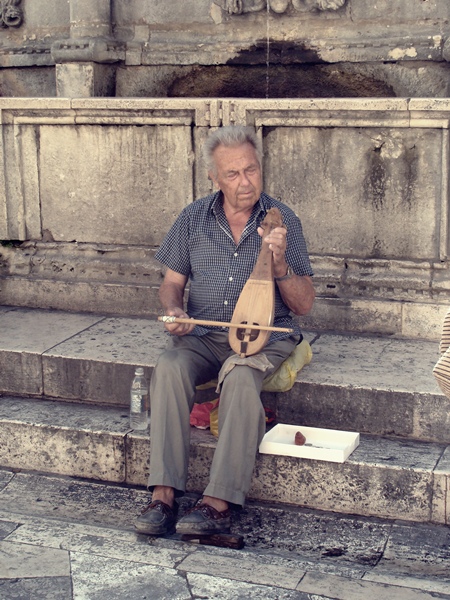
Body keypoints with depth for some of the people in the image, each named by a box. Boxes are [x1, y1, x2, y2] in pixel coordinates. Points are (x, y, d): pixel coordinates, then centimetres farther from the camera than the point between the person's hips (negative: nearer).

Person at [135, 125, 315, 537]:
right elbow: (173, 282, 15)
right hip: (202, 334, 3)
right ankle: (164, 495, -28)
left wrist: (280, 264, -18)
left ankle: (219, 505, -33)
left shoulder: (283, 220, 0)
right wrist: (173, 310, -8)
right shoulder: (193, 218, 6)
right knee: (169, 368, -29)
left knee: (240, 379, -35)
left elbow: (304, 306, -1)